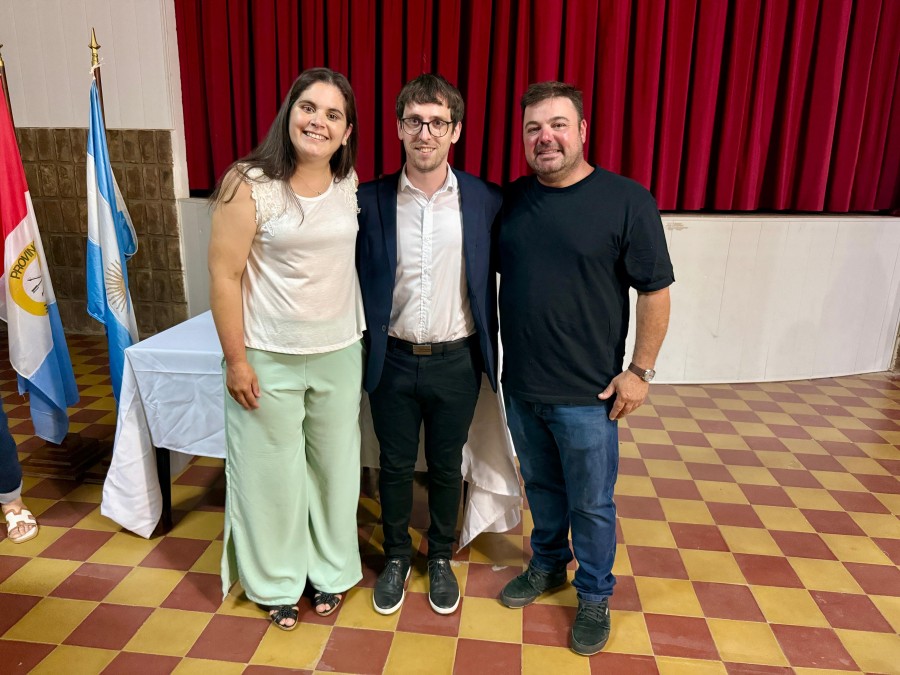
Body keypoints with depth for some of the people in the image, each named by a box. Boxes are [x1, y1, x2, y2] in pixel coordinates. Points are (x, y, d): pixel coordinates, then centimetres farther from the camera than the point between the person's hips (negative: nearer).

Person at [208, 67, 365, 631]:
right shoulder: (251, 183, -13)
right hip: (269, 358, -4)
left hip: (340, 353, 4)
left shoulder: (351, 184, 1)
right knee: (272, 472, 11)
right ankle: (277, 582, 36)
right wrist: (236, 360, -11)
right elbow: (224, 274, -11)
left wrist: (365, 335, 11)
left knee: (334, 467, 16)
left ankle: (331, 570, 39)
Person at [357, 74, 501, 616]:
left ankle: (441, 558, 39)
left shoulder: (485, 201, -5)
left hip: (456, 363, 0)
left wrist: (488, 354, 0)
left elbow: (496, 280, 2)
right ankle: (397, 556, 39)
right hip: (392, 362, 1)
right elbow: (356, 281, 2)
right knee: (395, 465, 15)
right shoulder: (371, 200, -4)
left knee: (447, 465, 16)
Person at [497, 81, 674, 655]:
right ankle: (548, 565, 46)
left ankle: (595, 596, 35)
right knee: (540, 486, 22)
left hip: (587, 393, -4)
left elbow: (656, 290, -8)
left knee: (591, 504, 12)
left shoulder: (627, 200, -10)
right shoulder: (512, 199, 3)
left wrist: (640, 370, -10)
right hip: (520, 384, 4)